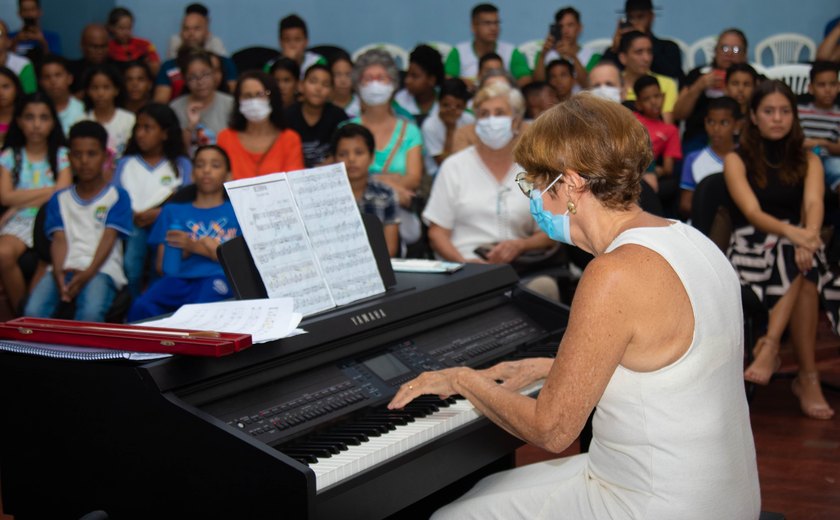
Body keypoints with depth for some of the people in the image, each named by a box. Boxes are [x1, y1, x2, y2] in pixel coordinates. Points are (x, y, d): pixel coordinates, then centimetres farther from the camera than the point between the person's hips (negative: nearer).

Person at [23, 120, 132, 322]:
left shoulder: (117, 197, 11)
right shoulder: (59, 199, 21)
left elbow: (108, 239, -1)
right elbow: (59, 240, 7)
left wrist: (87, 274, -18)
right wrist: (58, 273, -14)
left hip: (101, 269, -3)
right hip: (65, 269, 3)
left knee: (91, 312, -37)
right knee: (33, 311, -28)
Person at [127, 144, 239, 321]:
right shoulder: (173, 211, 30)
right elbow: (162, 264, 19)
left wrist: (197, 247, 0)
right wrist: (184, 252, -1)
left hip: (218, 276, -2)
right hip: (179, 277, 3)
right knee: (142, 307, -33)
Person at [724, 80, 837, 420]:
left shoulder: (807, 161, 13)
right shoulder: (737, 160, 4)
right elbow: (751, 212, -13)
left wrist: (810, 233, -35)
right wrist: (791, 232, -35)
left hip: (796, 247, 2)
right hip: (751, 248, -2)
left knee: (803, 262, -36)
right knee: (803, 272, -35)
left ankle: (769, 347, -42)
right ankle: (808, 377, -36)